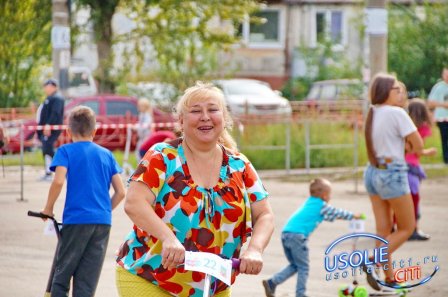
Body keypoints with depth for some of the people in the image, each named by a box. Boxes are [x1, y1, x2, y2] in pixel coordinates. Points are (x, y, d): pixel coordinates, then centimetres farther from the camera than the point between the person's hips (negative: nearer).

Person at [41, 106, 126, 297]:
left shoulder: (66, 151, 1)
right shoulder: (106, 154, 12)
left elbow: (58, 181, -15)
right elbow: (120, 192, 8)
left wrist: (48, 208, -2)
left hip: (76, 219, -3)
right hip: (103, 221, 3)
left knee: (61, 277, 7)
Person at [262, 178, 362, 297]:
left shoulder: (309, 202, 26)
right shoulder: (322, 206, 4)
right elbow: (337, 213, 17)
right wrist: (353, 216, 32)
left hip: (286, 234, 8)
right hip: (298, 235, -8)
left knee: (294, 265, 17)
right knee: (303, 267, 2)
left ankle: (272, 282, 5)